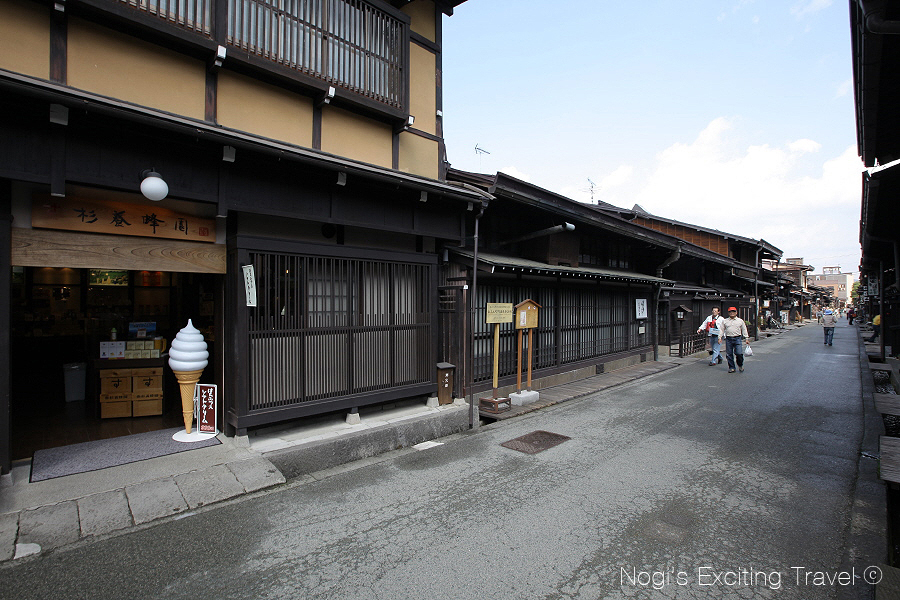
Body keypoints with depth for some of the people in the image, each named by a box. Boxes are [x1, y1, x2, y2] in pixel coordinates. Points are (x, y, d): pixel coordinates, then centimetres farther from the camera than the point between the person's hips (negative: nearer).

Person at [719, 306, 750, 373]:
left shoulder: (740, 321, 11)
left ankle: (740, 365, 16)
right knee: (729, 354, 1)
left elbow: (744, 330, 13)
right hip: (728, 339, 1)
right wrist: (720, 337, 2)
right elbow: (722, 330, 10)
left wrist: (746, 338, 8)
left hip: (738, 338, -1)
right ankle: (731, 367, 12)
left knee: (739, 353, -10)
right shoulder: (725, 321, 11)